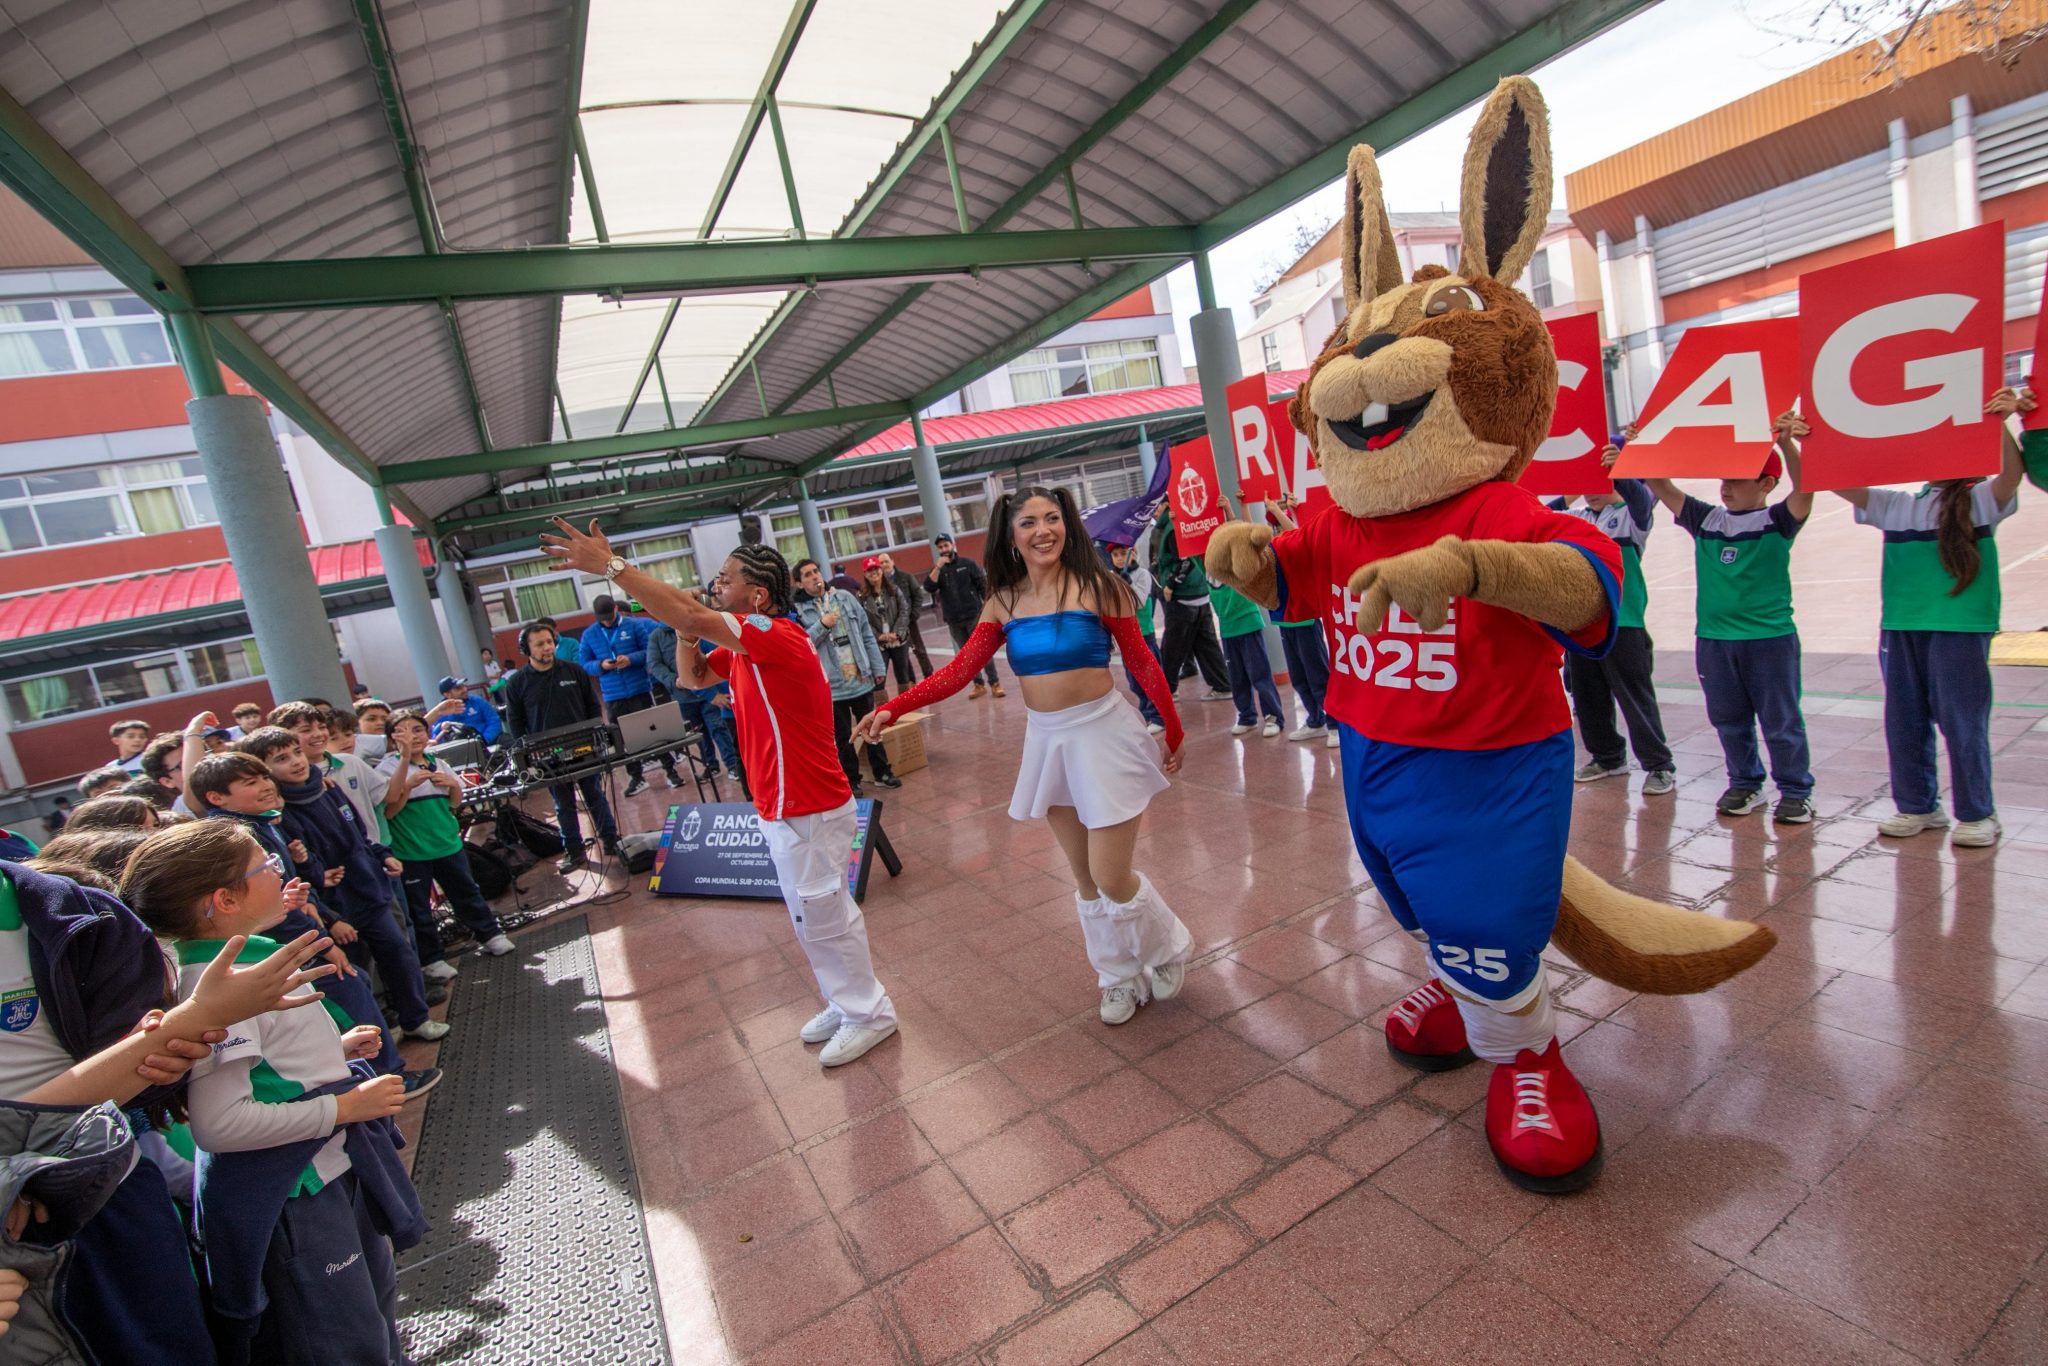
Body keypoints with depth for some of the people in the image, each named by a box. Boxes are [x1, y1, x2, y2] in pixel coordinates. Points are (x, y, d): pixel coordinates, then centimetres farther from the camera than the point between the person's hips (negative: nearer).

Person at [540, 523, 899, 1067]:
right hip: (783, 808, 10)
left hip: (808, 811, -10)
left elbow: (691, 617, -34)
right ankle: (847, 1004, 38)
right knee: (815, 915, 21)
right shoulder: (744, 647, 8)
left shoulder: (779, 636, -23)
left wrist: (610, 565, -30)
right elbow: (694, 676, 18)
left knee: (822, 916, 5)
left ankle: (868, 1014, 24)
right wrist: (688, 629, 0)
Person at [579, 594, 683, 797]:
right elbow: (585, 664, 7)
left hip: (640, 690, -2)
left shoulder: (634, 625, -2)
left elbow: (650, 651, -1)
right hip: (613, 696, 2)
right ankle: (636, 777, 20)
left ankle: (670, 770, 15)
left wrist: (631, 659, -19)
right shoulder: (589, 635, 4)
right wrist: (601, 665, -14)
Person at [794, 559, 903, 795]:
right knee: (843, 737, 8)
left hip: (862, 679, 3)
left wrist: (878, 668, 5)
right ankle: (851, 780, 21)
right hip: (832, 686, -3)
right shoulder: (798, 610, -6)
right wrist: (822, 625, -21)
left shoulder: (845, 597, 4)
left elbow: (867, 635, 6)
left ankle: (882, 773, 27)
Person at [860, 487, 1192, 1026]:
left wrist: (1174, 731, 0)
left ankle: (1169, 948, 29)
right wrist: (892, 708, -13)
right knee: (1085, 877, 14)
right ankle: (1121, 977, 35)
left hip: (1104, 734, -4)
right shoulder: (1003, 603, 2)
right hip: (1046, 741, 5)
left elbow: (1142, 663, -5)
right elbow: (958, 671, -4)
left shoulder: (1096, 586, -10)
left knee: (1111, 877, -2)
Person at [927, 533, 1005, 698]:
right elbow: (928, 587, -10)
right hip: (954, 620, 3)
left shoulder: (967, 563, 1)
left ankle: (994, 682, 4)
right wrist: (938, 567, -18)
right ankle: (979, 684, 17)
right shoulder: (937, 570, 7)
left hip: (974, 615, -3)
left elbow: (983, 585, 1)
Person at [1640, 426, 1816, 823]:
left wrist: (1785, 443, -35)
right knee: (1729, 719, 13)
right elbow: (1660, 486, 4)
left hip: (1770, 638, -4)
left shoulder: (1778, 521, -3)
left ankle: (1796, 791, 19)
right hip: (1713, 639, 4)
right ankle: (1745, 783, 27)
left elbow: (1804, 488, -21)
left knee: (1781, 720, 5)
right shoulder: (1705, 518, 7)